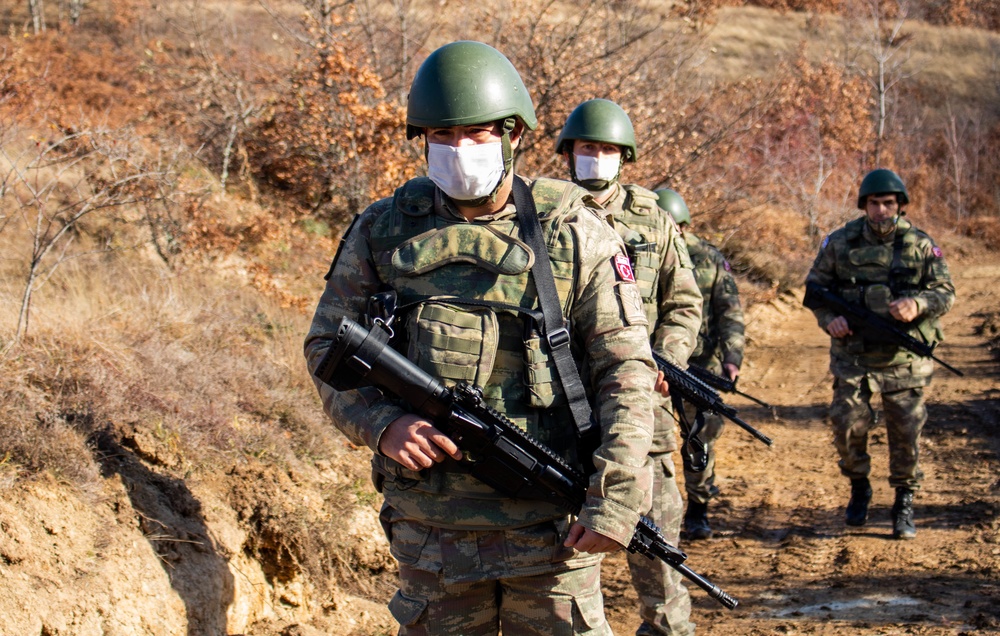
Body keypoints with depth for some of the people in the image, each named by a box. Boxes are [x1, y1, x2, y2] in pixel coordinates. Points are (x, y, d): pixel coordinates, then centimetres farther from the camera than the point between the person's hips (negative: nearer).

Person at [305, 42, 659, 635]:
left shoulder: (574, 233, -4)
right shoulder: (383, 232, 3)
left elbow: (625, 368, -5)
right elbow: (328, 347, 8)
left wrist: (617, 497, -15)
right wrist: (382, 425, -11)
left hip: (552, 524, -2)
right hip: (430, 522, 2)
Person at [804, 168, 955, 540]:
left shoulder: (920, 245, 0)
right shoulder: (841, 243, 1)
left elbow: (946, 292, 1)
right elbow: (816, 286, 9)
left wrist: (917, 304, -19)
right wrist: (828, 319, -9)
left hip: (904, 359, 0)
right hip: (853, 355, 0)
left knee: (906, 432, 2)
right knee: (848, 425, -5)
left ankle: (905, 503, 18)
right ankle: (859, 488, 21)